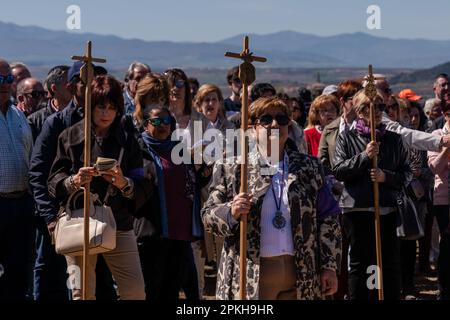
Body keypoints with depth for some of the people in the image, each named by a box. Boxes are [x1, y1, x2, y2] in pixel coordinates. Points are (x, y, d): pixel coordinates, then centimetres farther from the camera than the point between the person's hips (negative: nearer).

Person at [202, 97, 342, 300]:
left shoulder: (308, 168, 10)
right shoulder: (231, 168, 4)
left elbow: (328, 219, 11)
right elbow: (208, 215, 3)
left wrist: (329, 267, 5)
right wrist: (231, 212, -18)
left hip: (300, 275, 3)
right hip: (250, 275, -2)